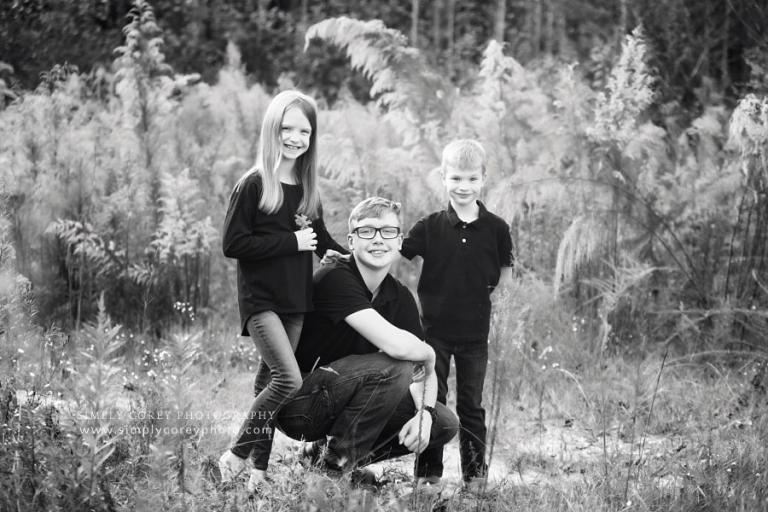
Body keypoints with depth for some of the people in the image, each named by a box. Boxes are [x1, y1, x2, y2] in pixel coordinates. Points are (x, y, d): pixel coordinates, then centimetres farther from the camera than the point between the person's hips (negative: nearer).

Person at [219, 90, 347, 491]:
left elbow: (320, 239, 17)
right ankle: (236, 455, -4)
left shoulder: (307, 189, 9)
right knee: (289, 379, -18)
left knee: (270, 381, 9)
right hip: (260, 299, -6)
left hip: (296, 301, 6)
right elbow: (232, 243, -13)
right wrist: (291, 242, -16)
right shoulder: (253, 185, -9)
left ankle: (259, 469, 15)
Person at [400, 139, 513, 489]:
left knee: (471, 404, 10)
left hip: (475, 332, 1)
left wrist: (479, 293, -2)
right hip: (434, 328, 0)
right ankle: (429, 471, 15)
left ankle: (475, 473, 18)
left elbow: (503, 274, 10)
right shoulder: (430, 227, -4)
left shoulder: (495, 228, -3)